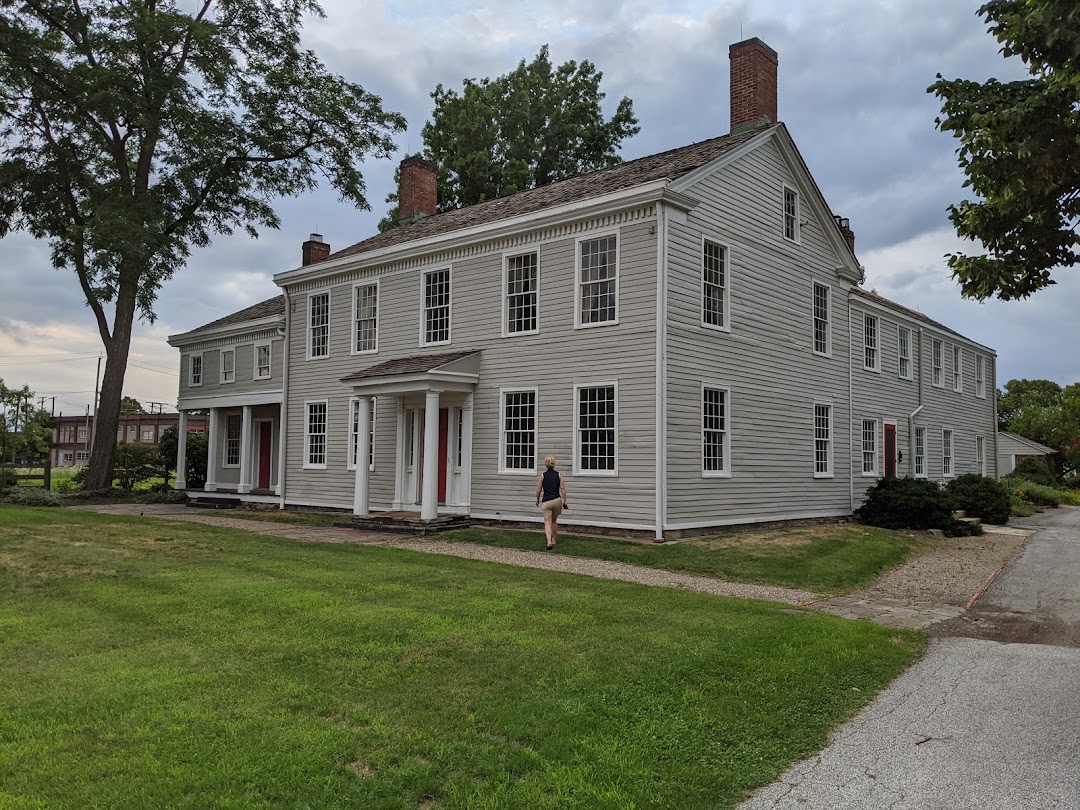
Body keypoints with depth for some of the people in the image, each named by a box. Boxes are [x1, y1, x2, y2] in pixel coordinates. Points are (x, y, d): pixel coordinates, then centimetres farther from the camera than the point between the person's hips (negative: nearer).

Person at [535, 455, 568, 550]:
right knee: (554, 521, 20)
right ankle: (554, 541, 28)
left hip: (546, 502, -2)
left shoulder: (543, 475, 1)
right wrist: (565, 501, 1)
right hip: (557, 500, 2)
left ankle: (549, 541, -24)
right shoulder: (559, 474, 3)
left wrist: (537, 500, 19)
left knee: (547, 522, -5)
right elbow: (563, 488, -3)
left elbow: (538, 490, 3)